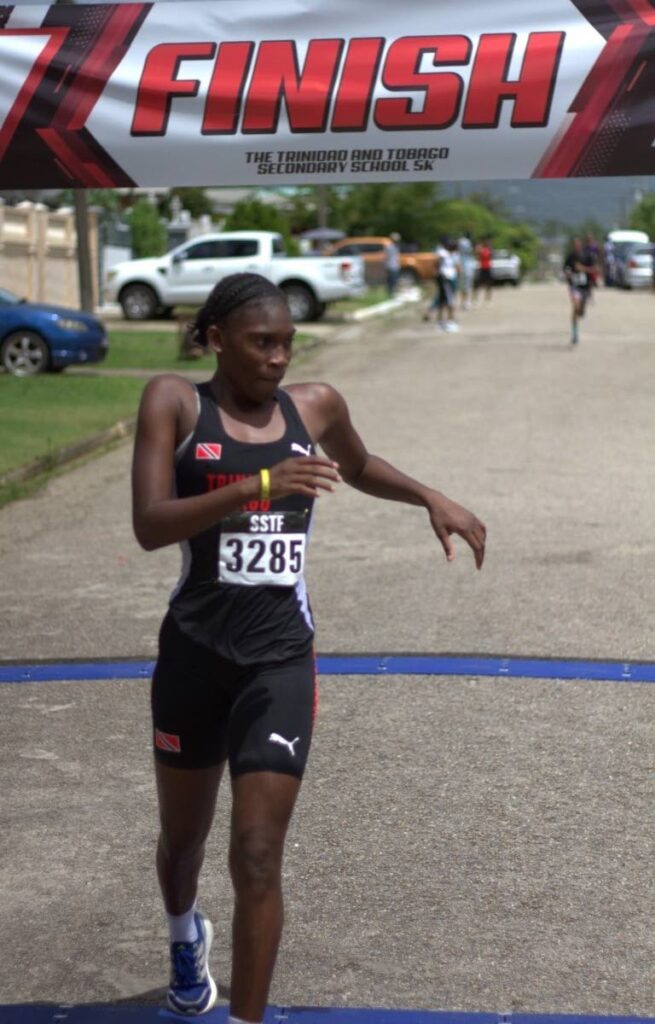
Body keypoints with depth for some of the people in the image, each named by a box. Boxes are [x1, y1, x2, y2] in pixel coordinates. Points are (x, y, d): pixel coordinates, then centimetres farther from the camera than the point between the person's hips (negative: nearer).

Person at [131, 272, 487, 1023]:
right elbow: (149, 524, -21)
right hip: (194, 651, 0)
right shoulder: (175, 402, -8)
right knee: (183, 835, 21)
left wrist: (432, 499, 7)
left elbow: (358, 468, 24)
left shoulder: (316, 407, 1)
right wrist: (259, 485, -33)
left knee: (258, 859, -6)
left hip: (281, 656, 0)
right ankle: (185, 936, 54)